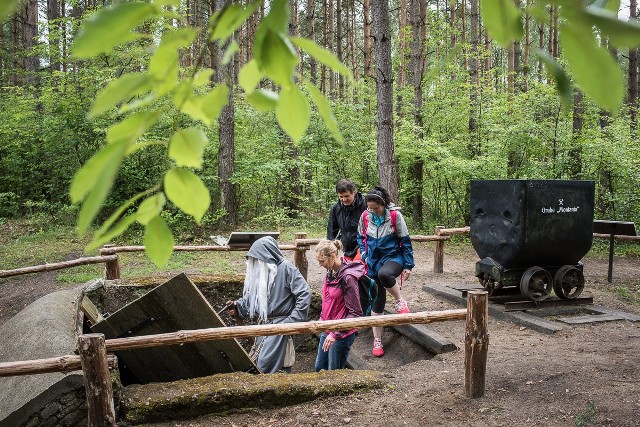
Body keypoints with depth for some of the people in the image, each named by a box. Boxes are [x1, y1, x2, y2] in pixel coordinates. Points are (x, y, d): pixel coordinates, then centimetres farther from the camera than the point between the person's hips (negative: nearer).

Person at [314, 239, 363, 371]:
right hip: (327, 329, 9)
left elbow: (355, 313, -20)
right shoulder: (330, 273, 4)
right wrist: (322, 318, 11)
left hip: (343, 334, -9)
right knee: (319, 367, 17)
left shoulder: (347, 277, -21)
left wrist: (336, 334, -22)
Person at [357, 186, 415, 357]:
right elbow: (360, 237, 14)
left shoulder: (395, 215, -12)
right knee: (376, 302, 7)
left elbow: (405, 240, -6)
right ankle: (377, 340, 19)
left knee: (384, 274, -40)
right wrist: (364, 254, -1)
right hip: (374, 261, 4)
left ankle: (400, 300, -11)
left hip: (393, 256, -4)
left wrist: (408, 265, -6)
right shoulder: (365, 217, -3)